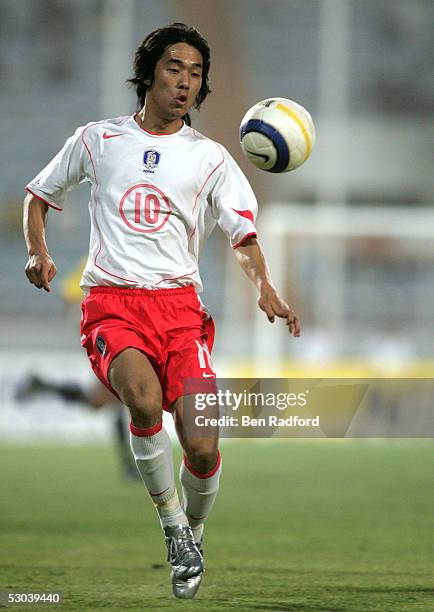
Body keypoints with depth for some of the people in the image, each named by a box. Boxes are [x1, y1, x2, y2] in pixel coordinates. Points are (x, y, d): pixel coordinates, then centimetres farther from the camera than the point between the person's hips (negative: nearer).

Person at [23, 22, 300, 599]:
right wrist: (38, 252, 5)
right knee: (145, 400, -33)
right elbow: (39, 195, 24)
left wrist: (264, 286, -15)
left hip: (180, 306, 1)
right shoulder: (97, 139, 11)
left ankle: (192, 532, 16)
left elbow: (243, 233, 4)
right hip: (111, 304, -1)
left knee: (202, 448, -16)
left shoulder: (209, 157, 11)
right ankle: (173, 528, -15)